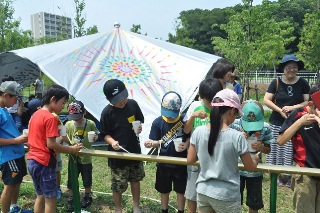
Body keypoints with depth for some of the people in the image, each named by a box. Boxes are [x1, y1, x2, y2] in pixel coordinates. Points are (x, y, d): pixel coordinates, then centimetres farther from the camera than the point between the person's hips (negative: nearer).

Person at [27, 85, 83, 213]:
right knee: (51, 199, 2)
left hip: (32, 160, 9)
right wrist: (71, 150, -12)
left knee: (40, 196, 19)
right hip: (44, 162, -9)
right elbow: (51, 144, -20)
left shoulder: (36, 114, 11)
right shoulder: (50, 117, -16)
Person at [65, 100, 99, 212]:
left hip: (86, 157, -1)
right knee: (71, 180, 9)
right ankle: (71, 199, 30)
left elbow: (96, 136, 3)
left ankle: (87, 197, 39)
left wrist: (94, 137, -19)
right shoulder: (69, 124, -7)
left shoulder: (90, 123, -10)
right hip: (73, 157, 1)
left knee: (87, 180, 15)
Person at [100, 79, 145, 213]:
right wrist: (112, 142, -27)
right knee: (118, 185, 8)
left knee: (135, 180, 20)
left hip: (135, 151, 4)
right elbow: (104, 134, -8)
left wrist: (140, 127, -11)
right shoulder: (107, 112, -17)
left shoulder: (132, 104, -8)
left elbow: (140, 120, 9)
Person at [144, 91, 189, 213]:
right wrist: (151, 143, -30)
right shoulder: (157, 122, -11)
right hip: (164, 163, 1)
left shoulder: (184, 120, -14)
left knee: (181, 189, 17)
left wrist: (186, 144, -21)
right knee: (164, 189, 20)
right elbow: (156, 142, -8)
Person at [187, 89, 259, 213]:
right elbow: (250, 168, -6)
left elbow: (190, 160, 2)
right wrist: (255, 158, 15)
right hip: (226, 195, -3)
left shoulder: (198, 132, -9)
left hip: (203, 191, 4)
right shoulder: (236, 137, -19)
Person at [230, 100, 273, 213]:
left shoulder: (265, 128, -9)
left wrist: (261, 147, -19)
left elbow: (268, 150, 3)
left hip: (255, 170, 1)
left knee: (254, 204, 16)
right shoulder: (235, 124, -12)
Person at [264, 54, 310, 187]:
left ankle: (289, 175, 19)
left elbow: (307, 101, 1)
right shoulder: (276, 82, -1)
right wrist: (280, 110, -12)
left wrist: (292, 107, -14)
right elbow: (266, 100, -2)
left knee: (292, 150, 3)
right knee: (276, 148, 5)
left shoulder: (303, 83, 1)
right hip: (277, 122, 0)